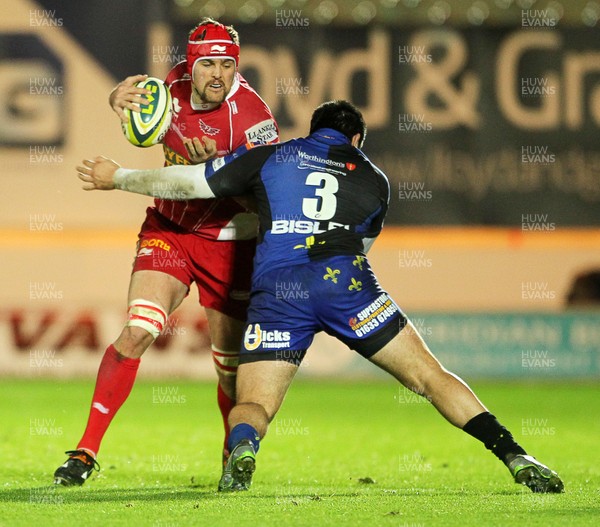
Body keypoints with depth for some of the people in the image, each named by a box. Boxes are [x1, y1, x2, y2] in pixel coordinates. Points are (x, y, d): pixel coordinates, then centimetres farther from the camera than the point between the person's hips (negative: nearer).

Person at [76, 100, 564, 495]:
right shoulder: (374, 180, 26)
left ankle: (243, 448, -29)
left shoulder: (270, 157, 24)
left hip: (275, 290, 0)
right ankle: (515, 457, -3)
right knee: (430, 377, 7)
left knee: (253, 405, 6)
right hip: (345, 281, 0)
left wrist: (117, 178, 39)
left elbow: (188, 182, 25)